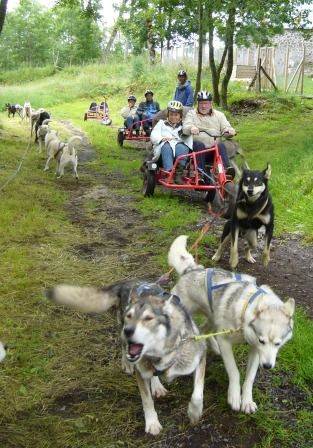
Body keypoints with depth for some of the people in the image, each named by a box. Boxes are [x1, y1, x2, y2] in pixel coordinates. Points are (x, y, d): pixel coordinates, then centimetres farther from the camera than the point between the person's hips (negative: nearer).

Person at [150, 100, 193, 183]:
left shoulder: (183, 125, 30)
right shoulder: (162, 123, 31)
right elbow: (153, 136, 12)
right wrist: (162, 138, -10)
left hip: (180, 145, 0)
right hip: (164, 145, 0)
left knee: (181, 148, -37)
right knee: (166, 147, -38)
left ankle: (178, 174, -43)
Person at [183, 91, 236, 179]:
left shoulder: (219, 115, 20)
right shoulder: (191, 114, 15)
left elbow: (226, 128, 7)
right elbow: (185, 127, -3)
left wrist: (230, 130, -19)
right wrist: (191, 128, -29)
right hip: (198, 149, -1)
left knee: (221, 145, -30)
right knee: (199, 145, -34)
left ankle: (226, 169, -47)